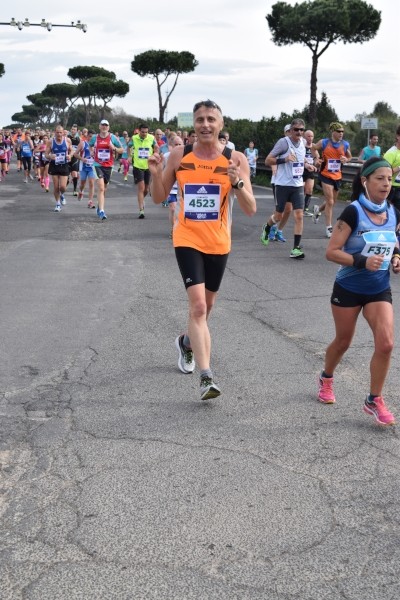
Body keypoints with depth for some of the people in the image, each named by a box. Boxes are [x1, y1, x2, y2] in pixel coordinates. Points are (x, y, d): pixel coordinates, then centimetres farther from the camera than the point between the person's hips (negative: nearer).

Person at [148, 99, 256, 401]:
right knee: (198, 305, -17)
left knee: (207, 304, 19)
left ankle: (187, 342, 50)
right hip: (187, 239, -2)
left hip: (218, 243, 2)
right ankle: (207, 376, -16)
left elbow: (251, 209, -11)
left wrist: (237, 183, -28)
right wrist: (157, 174, -15)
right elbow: (160, 198, 4)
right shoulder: (179, 155, -4)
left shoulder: (236, 159, -8)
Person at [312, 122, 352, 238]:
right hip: (326, 175, -5)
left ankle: (318, 209, 49)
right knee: (330, 202, -10)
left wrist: (346, 160, -8)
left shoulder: (345, 144, 0)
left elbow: (349, 157, 15)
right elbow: (313, 148, 11)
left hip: (337, 176, 5)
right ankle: (329, 228, -1)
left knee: (332, 201, 17)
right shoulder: (324, 142, -7)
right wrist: (316, 159, -3)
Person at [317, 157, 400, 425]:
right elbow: (332, 251, -18)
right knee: (343, 341, 14)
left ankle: (374, 400, 6)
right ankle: (326, 379, 45)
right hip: (348, 289, -3)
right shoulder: (353, 212, -17)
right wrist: (362, 261, -29)